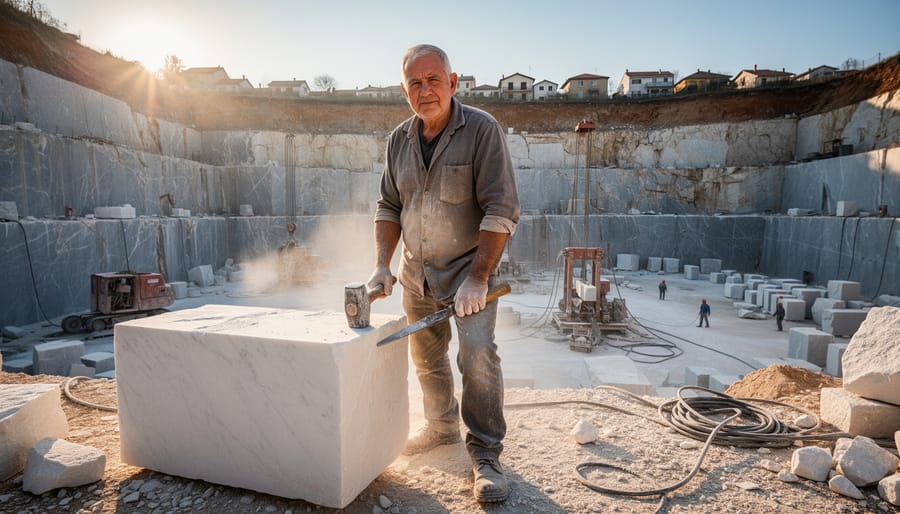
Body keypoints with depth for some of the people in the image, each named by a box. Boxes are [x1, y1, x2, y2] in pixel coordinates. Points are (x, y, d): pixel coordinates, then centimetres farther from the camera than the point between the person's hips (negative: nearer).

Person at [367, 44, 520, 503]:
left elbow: (501, 209, -20)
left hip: (469, 264, -5)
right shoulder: (399, 140, 3)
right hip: (416, 270, 6)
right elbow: (389, 206, 8)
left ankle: (485, 453, 2)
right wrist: (382, 265, -3)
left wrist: (477, 278, -25)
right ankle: (442, 426, 39)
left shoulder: (482, 129, -14)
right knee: (426, 357, 16)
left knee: (477, 352, -17)